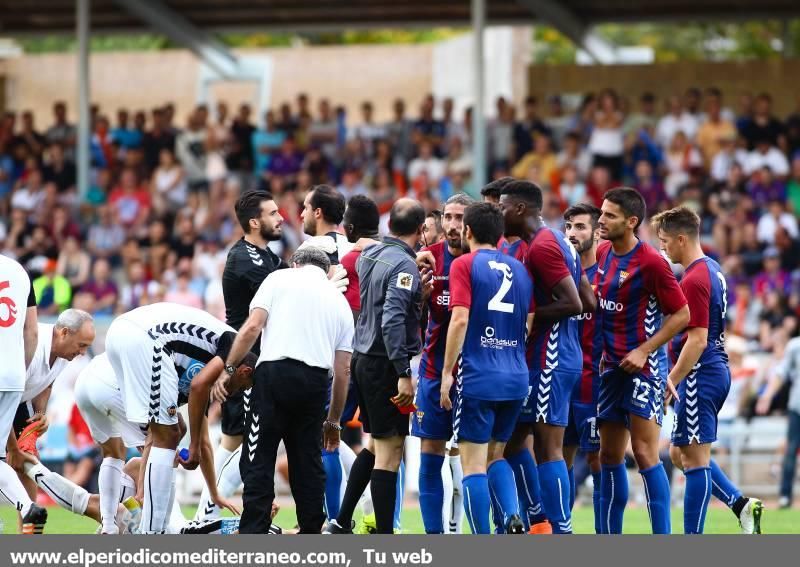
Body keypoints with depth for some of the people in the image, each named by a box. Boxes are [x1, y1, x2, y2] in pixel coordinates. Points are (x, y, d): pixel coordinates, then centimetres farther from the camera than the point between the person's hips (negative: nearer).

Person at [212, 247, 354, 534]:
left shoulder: (280, 278, 12)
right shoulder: (340, 301, 22)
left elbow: (252, 327, -2)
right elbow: (342, 370, 21)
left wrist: (228, 369, 3)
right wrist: (333, 422, 26)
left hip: (275, 371, -3)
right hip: (315, 380, 4)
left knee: (260, 459, -2)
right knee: (308, 461, 12)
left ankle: (252, 536, -8)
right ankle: (311, 535, 12)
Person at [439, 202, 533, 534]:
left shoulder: (464, 265, -4)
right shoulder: (519, 269, 12)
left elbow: (460, 320, -13)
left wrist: (447, 372, -9)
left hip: (477, 378, -6)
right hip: (516, 379, 6)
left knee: (473, 463, -1)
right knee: (496, 456, 19)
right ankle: (513, 517, -4)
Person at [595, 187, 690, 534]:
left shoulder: (651, 262, -15)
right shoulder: (603, 254, 8)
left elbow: (681, 314, -12)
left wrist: (643, 351, -16)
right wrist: (603, 350, 12)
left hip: (642, 367, -8)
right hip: (612, 368, 8)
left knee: (644, 453, -10)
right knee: (609, 456, 10)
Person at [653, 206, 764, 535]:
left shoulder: (694, 280, -18)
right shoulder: (713, 270, 13)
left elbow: (697, 340, -22)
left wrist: (672, 380, -20)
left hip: (701, 374, -10)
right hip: (717, 370, 10)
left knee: (693, 459, -6)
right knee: (680, 454, 17)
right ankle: (742, 505, 12)